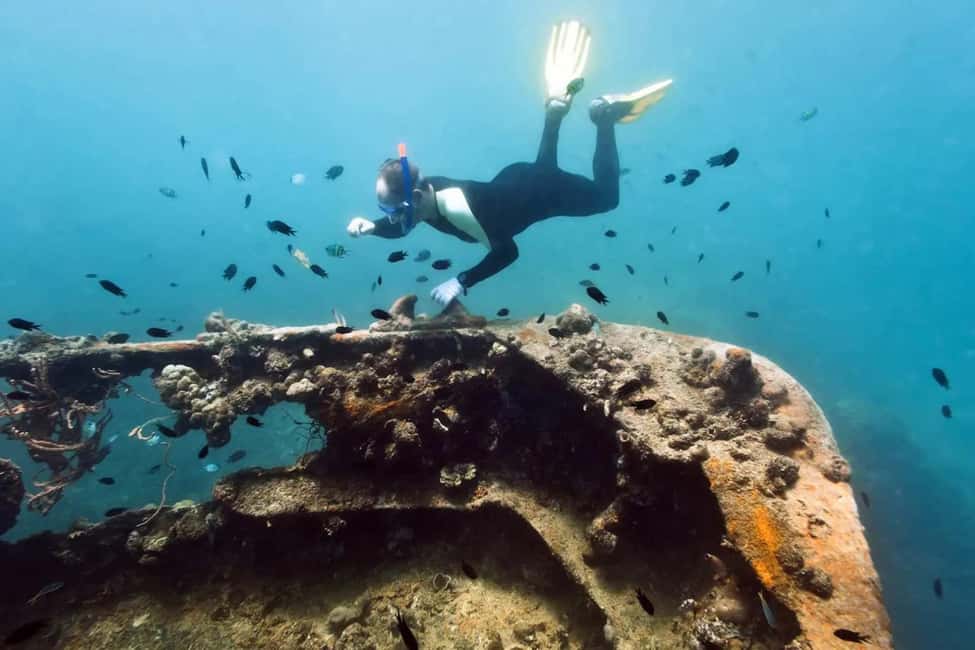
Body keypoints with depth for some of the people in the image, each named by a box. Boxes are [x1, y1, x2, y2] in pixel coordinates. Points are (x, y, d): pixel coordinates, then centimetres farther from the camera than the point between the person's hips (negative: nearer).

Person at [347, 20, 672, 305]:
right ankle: (556, 106, 39)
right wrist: (371, 226, -21)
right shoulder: (423, 189, -21)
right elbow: (399, 227, 0)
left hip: (543, 192, -6)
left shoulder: (460, 210, -44)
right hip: (516, 182, 6)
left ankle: (605, 117, 21)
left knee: (605, 197, 19)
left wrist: (461, 282, -45)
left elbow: (507, 251, -38)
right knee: (544, 166, 41)